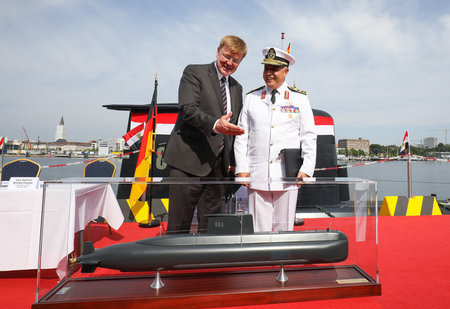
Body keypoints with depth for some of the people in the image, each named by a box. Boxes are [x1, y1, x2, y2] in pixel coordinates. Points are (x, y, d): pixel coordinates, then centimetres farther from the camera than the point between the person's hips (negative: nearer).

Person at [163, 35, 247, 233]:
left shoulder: (237, 88, 20)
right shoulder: (194, 72, 2)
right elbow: (187, 108, -15)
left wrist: (232, 161, 13)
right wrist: (215, 124, -31)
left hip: (218, 165, 6)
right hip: (188, 160, -5)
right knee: (179, 225, 0)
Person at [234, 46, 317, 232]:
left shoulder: (299, 99, 9)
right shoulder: (251, 98, 11)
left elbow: (309, 137, 6)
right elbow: (241, 136, 9)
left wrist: (306, 169, -4)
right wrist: (241, 168, 0)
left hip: (288, 177, 0)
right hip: (257, 177, 1)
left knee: (285, 230, 7)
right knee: (258, 231, 4)